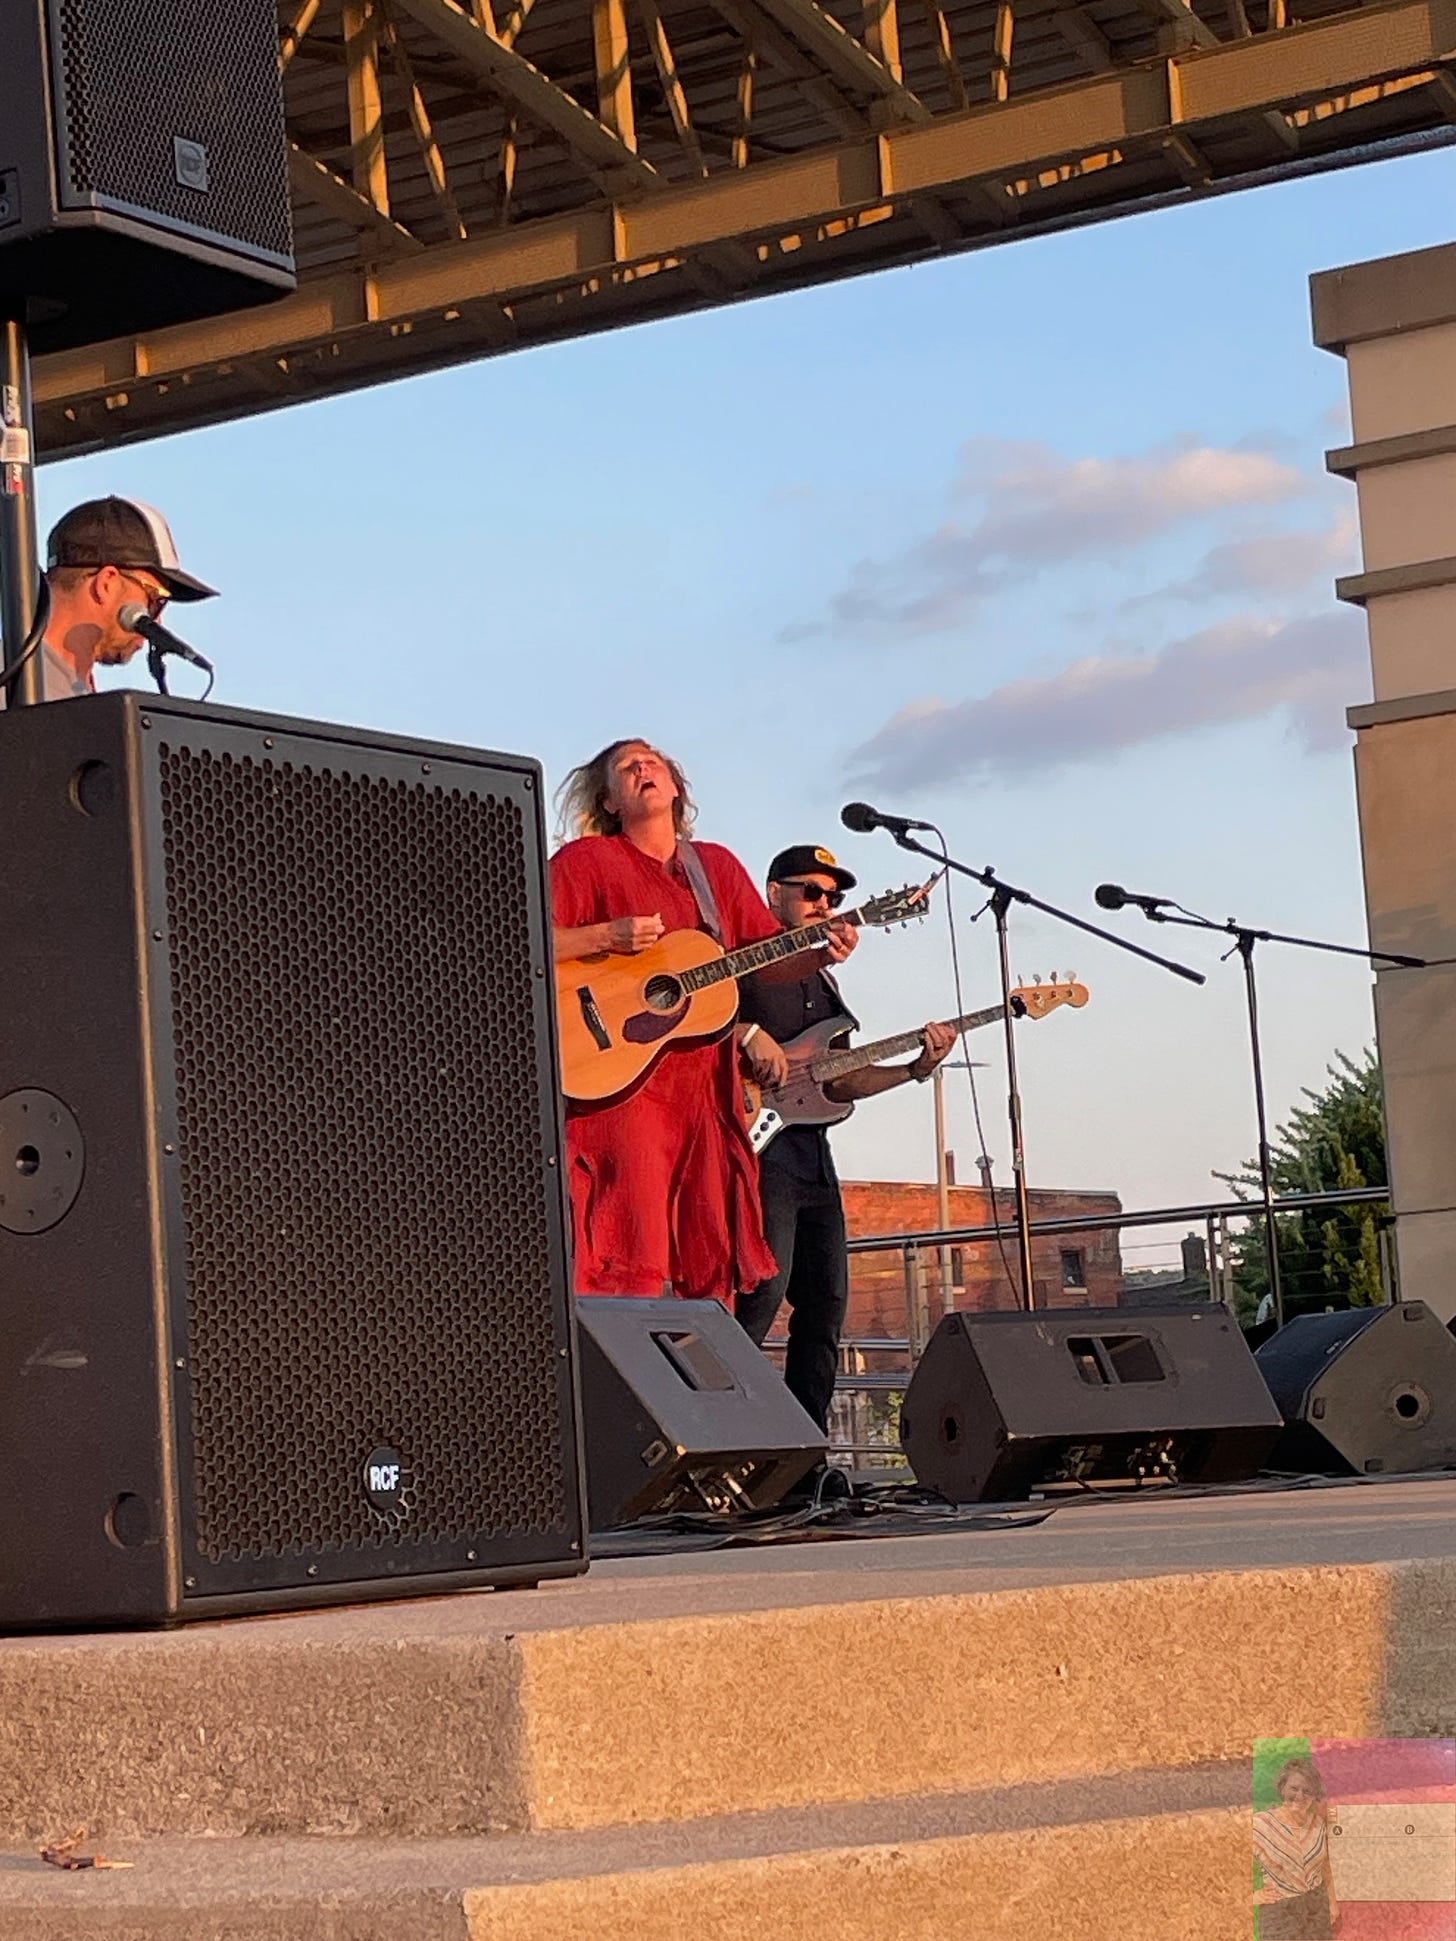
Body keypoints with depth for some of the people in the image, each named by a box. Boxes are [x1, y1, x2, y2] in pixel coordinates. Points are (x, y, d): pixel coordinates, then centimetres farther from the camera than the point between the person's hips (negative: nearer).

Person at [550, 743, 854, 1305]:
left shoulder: (718, 866, 19)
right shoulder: (587, 859, 2)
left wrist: (821, 954, -1)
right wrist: (607, 936, -16)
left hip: (704, 1087, 6)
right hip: (621, 1084, -6)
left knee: (712, 1258, 4)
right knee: (633, 1261, -14)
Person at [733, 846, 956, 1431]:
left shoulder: (822, 982, 24)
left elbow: (838, 1083, 20)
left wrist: (915, 1067, 9)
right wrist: (747, 1033, -24)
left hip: (812, 1149, 9)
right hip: (760, 1143, -9)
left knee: (825, 1301, 6)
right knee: (764, 1290, -19)